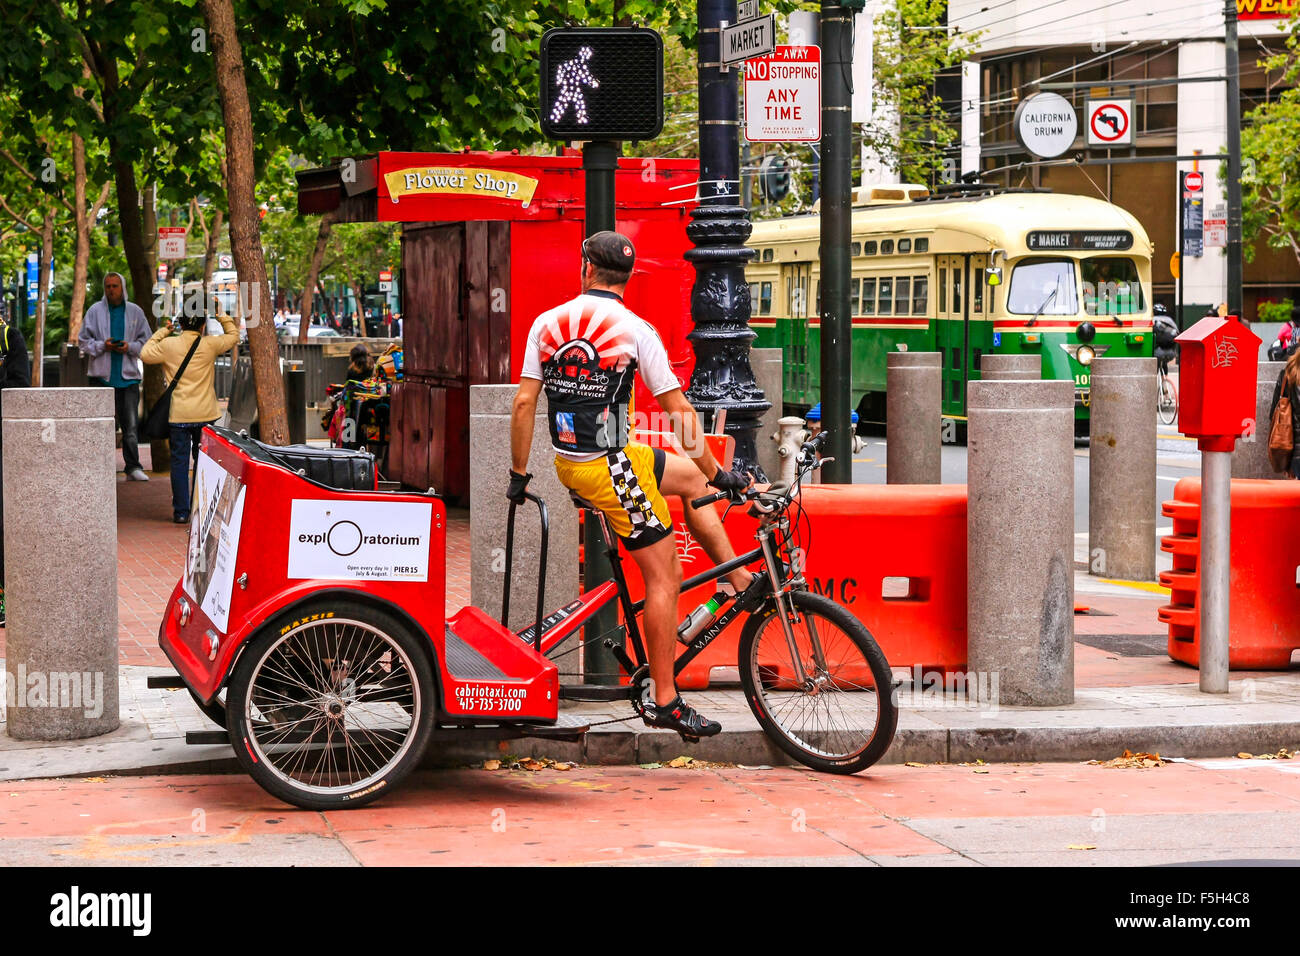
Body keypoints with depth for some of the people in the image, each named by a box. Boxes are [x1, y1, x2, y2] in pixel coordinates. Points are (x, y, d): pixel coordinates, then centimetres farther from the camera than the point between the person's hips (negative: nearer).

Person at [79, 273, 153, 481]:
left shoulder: (135, 312, 9)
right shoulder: (95, 311, 5)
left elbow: (146, 341, 11)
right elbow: (83, 340, 5)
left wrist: (130, 347, -9)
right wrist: (102, 346, -12)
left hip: (128, 375, 1)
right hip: (102, 375, -1)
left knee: (131, 424, -1)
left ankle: (133, 467, 4)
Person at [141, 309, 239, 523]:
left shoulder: (169, 345, -6)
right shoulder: (210, 345, -3)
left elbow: (145, 354, 8)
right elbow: (233, 335, 13)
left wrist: (162, 332, 13)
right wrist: (220, 315, 20)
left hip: (178, 414, -1)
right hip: (205, 414, 1)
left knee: (179, 461, 3)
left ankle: (181, 512, 1)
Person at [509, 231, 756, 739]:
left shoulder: (546, 323, 2)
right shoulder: (635, 330, -11)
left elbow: (524, 401, 1)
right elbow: (679, 410, -10)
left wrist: (518, 474, 10)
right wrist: (719, 474, -3)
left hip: (567, 463, 7)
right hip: (610, 468, -7)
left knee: (692, 476, 25)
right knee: (664, 575, 1)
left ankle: (741, 581, 24)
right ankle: (664, 701, 2)